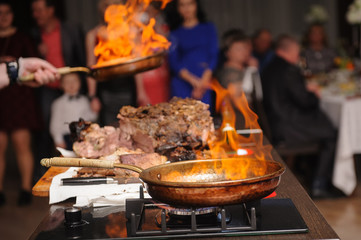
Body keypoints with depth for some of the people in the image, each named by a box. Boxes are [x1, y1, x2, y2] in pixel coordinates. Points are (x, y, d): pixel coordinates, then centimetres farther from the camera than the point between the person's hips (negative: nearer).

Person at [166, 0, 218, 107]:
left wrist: (204, 80, -8)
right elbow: (173, 62, 2)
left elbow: (213, 56, 6)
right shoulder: (175, 34, 12)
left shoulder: (208, 28, 14)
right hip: (181, 82, 0)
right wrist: (193, 80, -12)